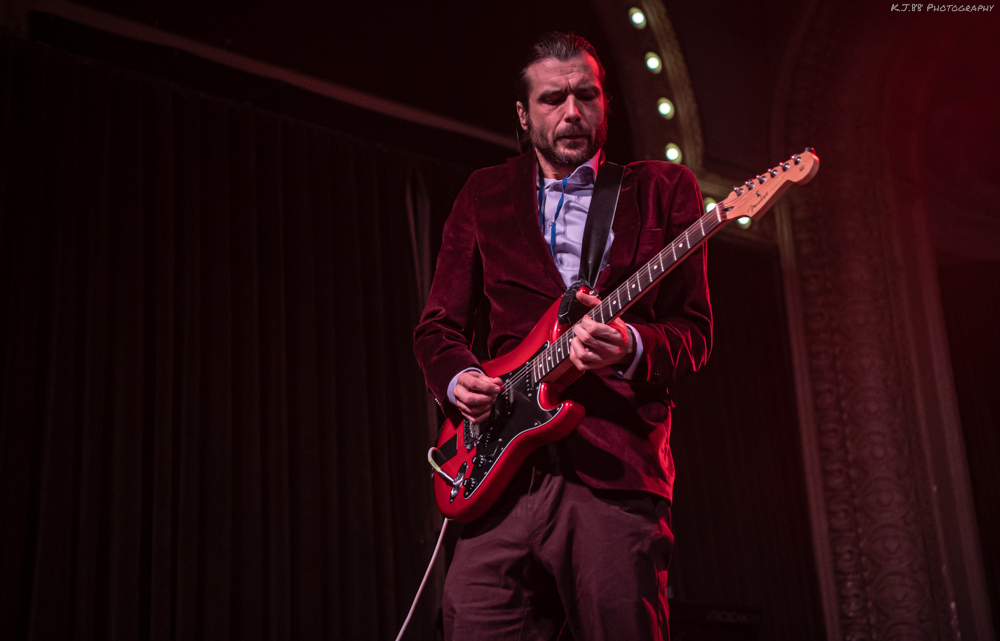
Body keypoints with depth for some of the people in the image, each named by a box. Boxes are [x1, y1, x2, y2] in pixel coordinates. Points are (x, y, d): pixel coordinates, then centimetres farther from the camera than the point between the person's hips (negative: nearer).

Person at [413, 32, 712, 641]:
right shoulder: (485, 195, 17)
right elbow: (438, 327, 19)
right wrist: (458, 379, -3)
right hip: (504, 471, 2)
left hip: (621, 476, -2)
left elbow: (696, 332, 6)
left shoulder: (665, 190, 11)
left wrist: (630, 348, -16)